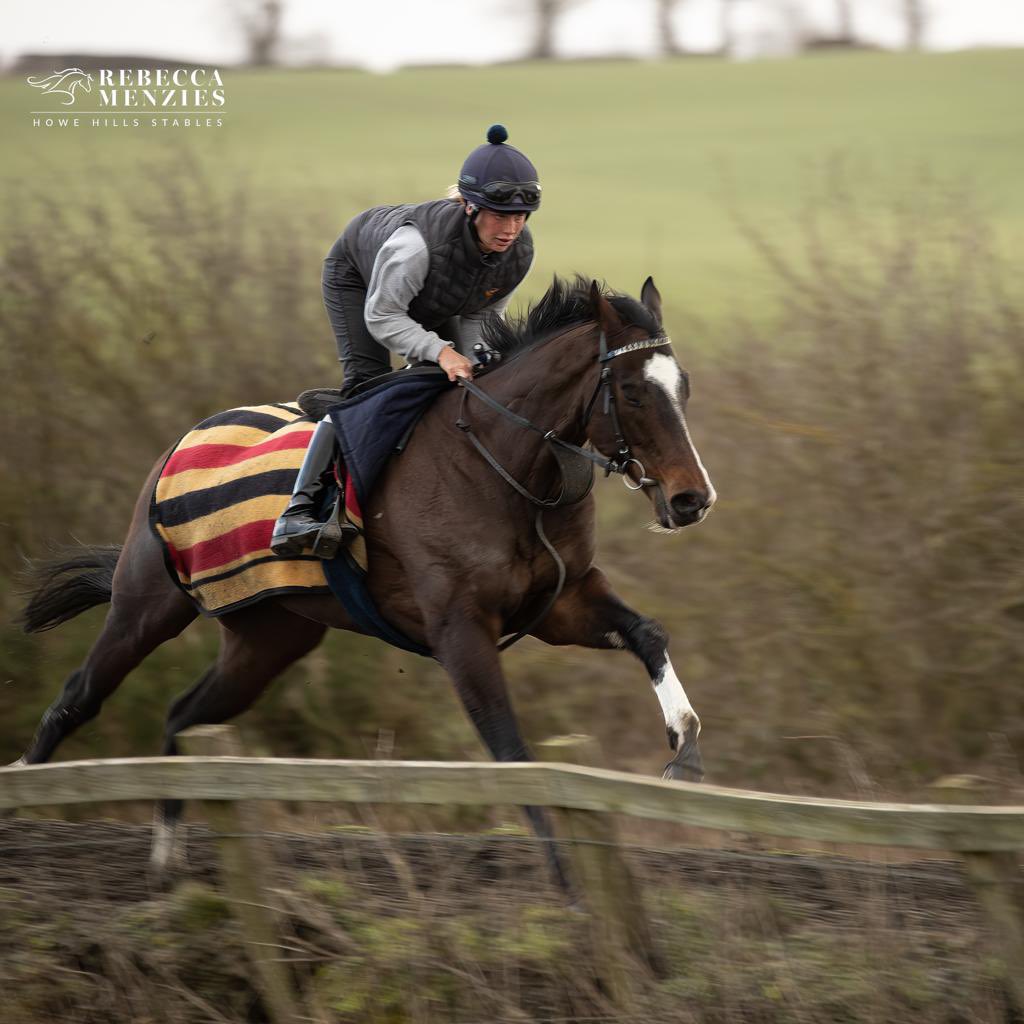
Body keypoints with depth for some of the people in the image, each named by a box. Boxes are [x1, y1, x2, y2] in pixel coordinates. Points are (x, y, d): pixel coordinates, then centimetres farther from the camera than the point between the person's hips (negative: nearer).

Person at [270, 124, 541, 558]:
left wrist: (470, 364, -25)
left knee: (446, 390, -1)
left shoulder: (519, 252, -27)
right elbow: (381, 316, -34)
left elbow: (482, 315, -9)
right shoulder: (418, 243, -47)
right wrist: (440, 351, -45)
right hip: (356, 274, -7)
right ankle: (298, 512, -27)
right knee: (367, 383, -21)